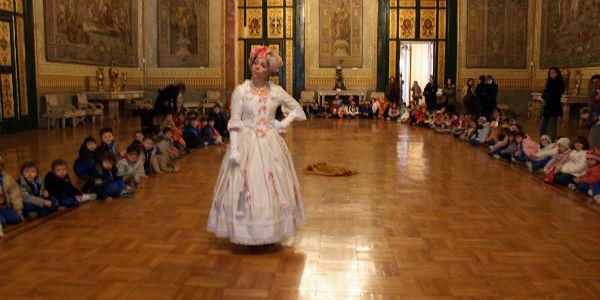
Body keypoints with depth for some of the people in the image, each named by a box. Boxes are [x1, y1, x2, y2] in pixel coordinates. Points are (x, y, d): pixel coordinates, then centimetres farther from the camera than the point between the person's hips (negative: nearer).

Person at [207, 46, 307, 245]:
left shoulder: (277, 91, 4)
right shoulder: (241, 91, -3)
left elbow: (298, 110, 16)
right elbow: (234, 122, -6)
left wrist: (284, 123, 0)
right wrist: (234, 149, -14)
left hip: (270, 144, 3)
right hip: (246, 143, -2)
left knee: (272, 185, 7)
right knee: (245, 185, -1)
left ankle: (271, 230, 22)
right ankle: (246, 232, 13)